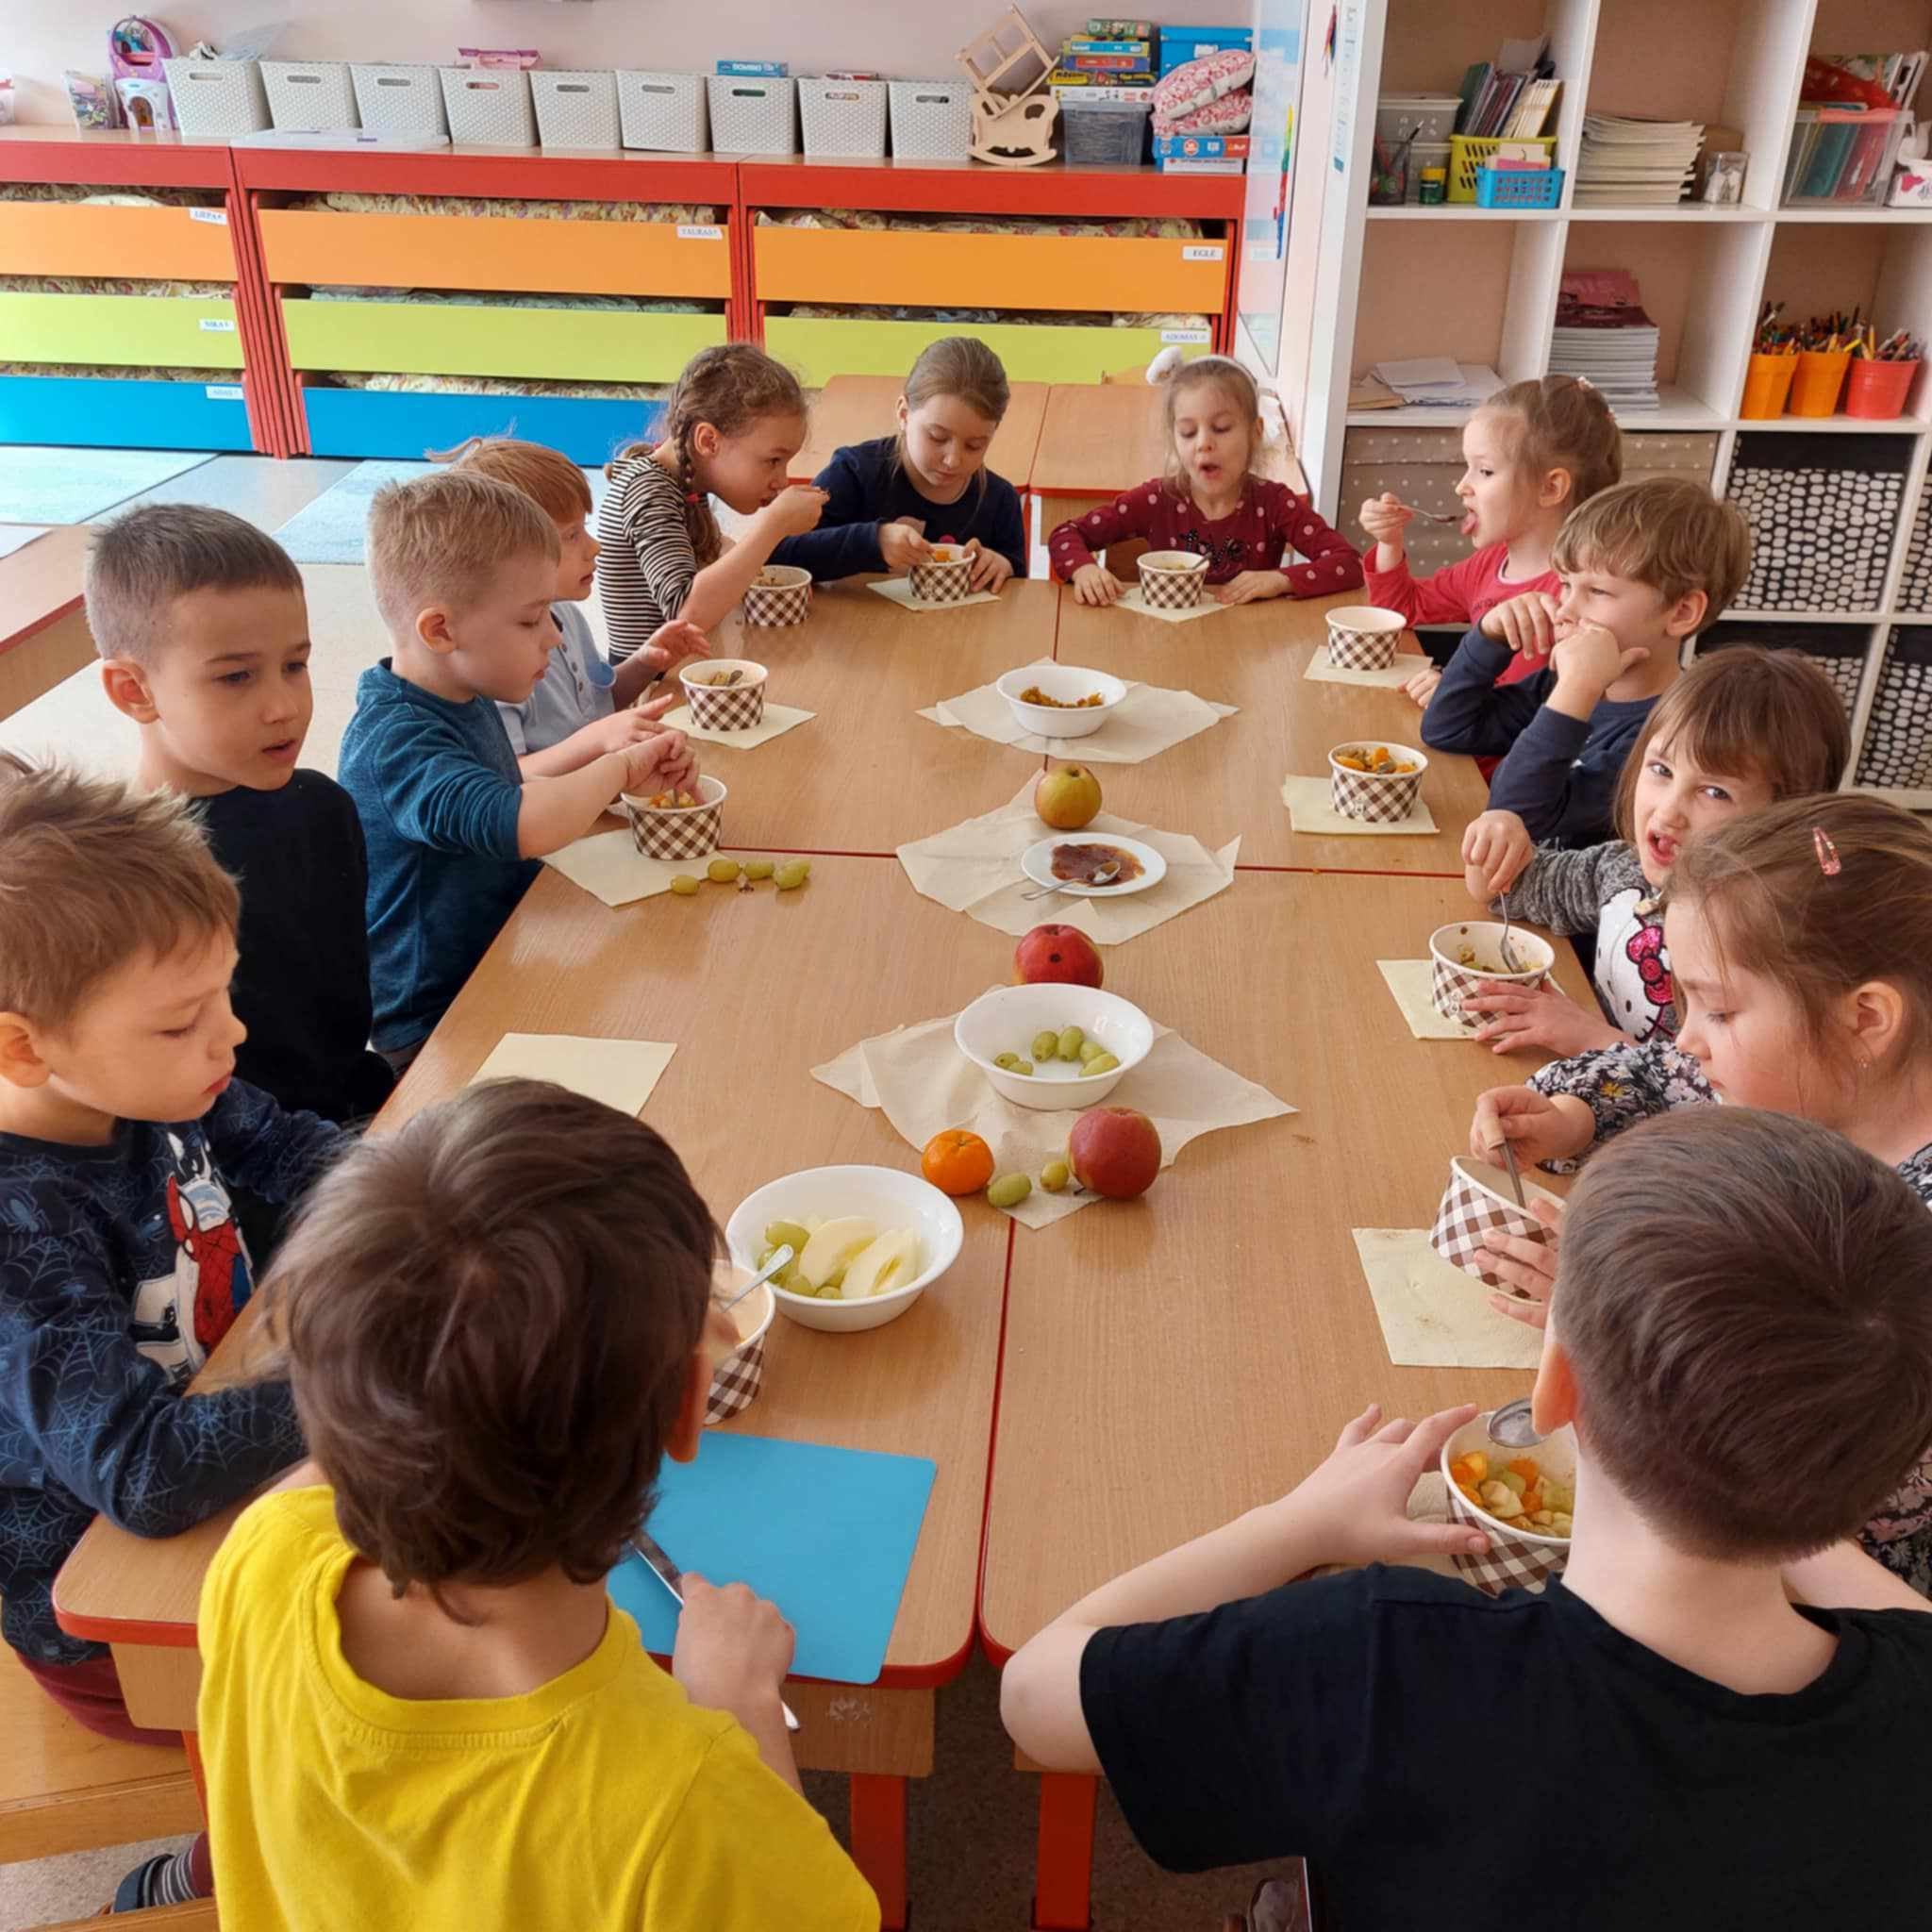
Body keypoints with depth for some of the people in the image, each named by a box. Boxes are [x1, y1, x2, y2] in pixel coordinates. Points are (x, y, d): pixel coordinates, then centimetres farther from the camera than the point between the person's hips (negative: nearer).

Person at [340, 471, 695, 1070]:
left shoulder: (467, 700, 4)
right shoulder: (394, 739, -27)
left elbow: (515, 791, 19)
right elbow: (524, 824, -42)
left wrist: (608, 751, 1)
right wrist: (621, 768, -24)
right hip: (436, 1028, -9)